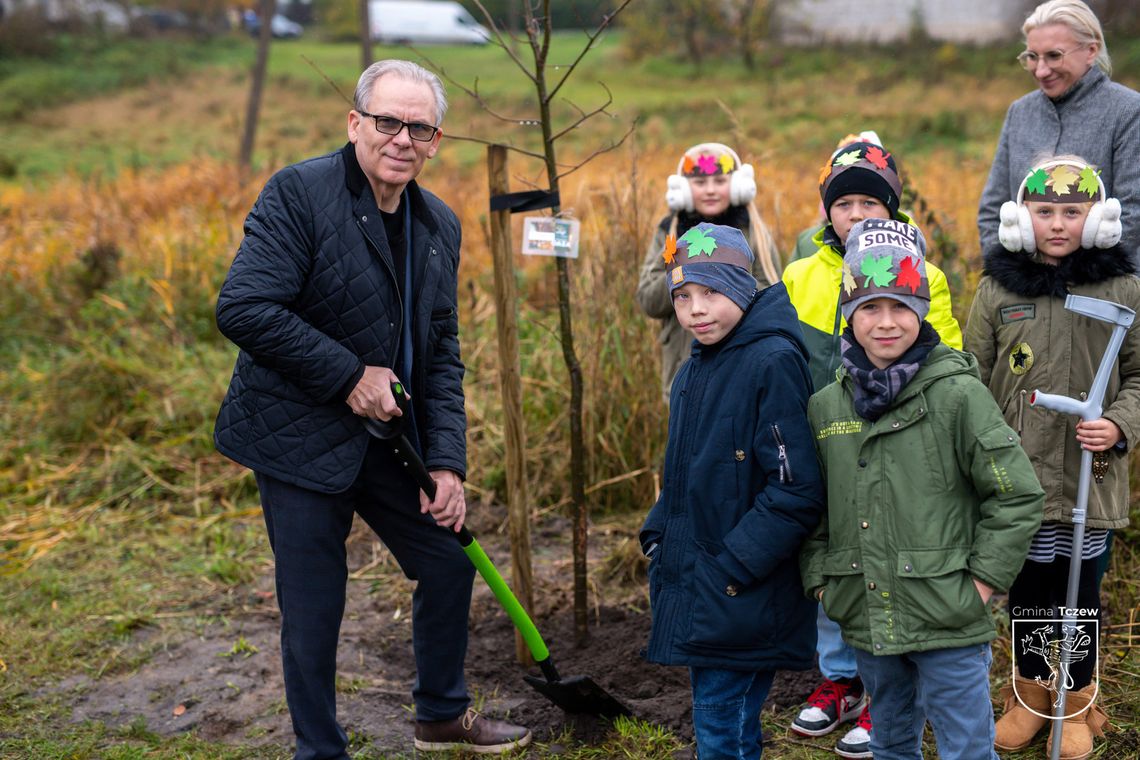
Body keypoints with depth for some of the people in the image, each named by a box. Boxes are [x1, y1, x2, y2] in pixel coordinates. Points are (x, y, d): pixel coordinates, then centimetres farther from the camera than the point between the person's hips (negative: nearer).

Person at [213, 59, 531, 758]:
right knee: (314, 610, 2)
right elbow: (244, 309, -25)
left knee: (450, 560, 15)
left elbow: (441, 354, 8)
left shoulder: (440, 226, 5)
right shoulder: (298, 193, -16)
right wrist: (349, 374, -21)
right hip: (302, 437, -7)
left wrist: (448, 462, -2)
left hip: (393, 434, 7)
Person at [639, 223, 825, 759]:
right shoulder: (693, 372, 11)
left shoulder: (774, 363, -16)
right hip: (691, 590, 8)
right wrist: (658, 535, 10)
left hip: (740, 599, -8)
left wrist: (731, 570, -20)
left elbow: (796, 488, -21)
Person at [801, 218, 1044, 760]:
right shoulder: (826, 406, 4)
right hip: (866, 622, 5)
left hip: (949, 629, -4)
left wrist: (981, 581, -9)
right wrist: (819, 579, 6)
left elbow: (1018, 495, -7)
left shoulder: (957, 395, -10)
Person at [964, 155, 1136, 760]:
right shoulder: (999, 289, 0)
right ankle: (1030, 692, 32)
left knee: (1080, 590, 10)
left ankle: (1077, 702, 29)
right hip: (1017, 476, 1)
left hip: (1090, 477, -1)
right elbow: (973, 383, 5)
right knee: (1027, 586, 12)